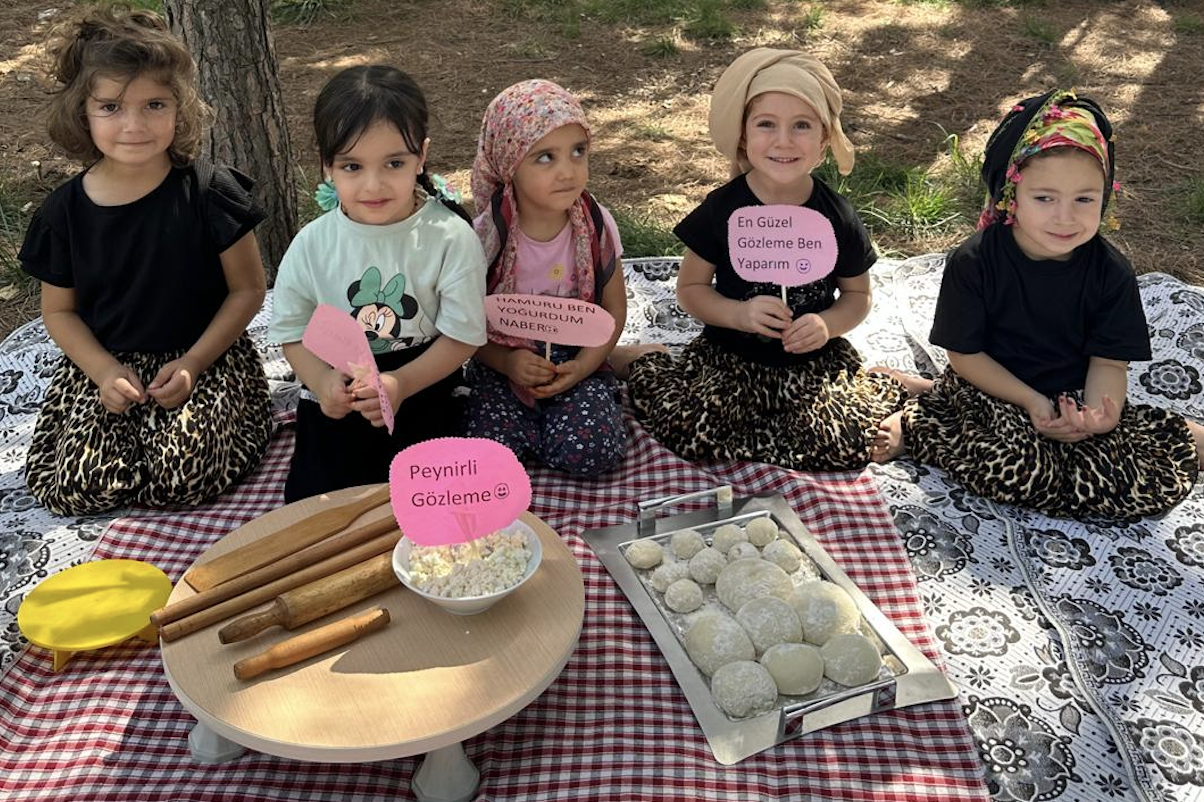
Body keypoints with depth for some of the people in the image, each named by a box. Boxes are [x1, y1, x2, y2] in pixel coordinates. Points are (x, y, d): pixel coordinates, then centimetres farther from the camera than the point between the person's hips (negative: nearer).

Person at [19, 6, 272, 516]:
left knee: (181, 480, -22)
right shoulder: (66, 210, -2)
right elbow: (59, 310, 7)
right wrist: (104, 371, -11)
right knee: (75, 488, -12)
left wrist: (193, 362, -16)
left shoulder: (209, 192, -11)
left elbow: (248, 289, -6)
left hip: (201, 359, -3)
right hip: (105, 365, 3)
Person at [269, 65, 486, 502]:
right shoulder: (312, 244, -6)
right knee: (310, 499, -7)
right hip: (335, 398, 3)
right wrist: (321, 380, -18)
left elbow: (462, 335, -12)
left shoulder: (451, 238, -14)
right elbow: (292, 328, 2)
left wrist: (400, 383, -24)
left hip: (423, 389, -2)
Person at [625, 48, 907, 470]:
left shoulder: (837, 217, -5)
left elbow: (857, 295, 7)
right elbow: (690, 287, -1)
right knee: (684, 422, -27)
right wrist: (739, 313, -20)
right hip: (728, 358, 0)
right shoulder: (721, 209, -8)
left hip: (815, 362, 1)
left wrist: (827, 324, -16)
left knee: (842, 445, -23)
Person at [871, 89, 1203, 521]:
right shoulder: (973, 262, -14)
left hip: (1076, 398, 3)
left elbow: (1109, 361, -5)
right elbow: (964, 355, -9)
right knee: (1019, 466, -34)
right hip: (990, 391, -2)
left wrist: (1097, 416, -26)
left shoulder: (1111, 272, -7)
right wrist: (1032, 402, -18)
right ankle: (915, 421, -12)